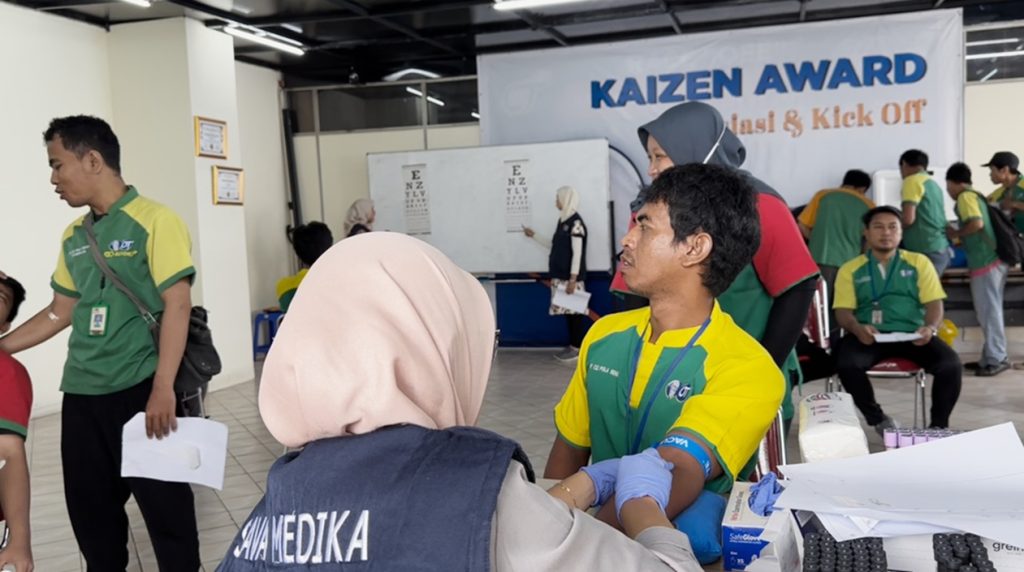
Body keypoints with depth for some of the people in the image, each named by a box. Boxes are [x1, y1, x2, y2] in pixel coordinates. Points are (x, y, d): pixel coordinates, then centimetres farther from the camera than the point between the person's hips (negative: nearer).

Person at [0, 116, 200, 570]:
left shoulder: (154, 221, -9)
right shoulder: (73, 236, 12)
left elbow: (177, 304, -15)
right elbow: (61, 311, 20)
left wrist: (162, 388, -20)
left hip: (139, 390, -7)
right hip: (82, 394, 7)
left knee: (164, 503, 2)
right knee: (89, 508, 15)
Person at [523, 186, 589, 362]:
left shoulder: (576, 222, -12)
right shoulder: (562, 221, 14)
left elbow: (577, 252, -15)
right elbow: (554, 247, 22)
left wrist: (573, 279, -19)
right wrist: (533, 236, 26)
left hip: (571, 276, -8)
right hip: (560, 275, 8)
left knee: (575, 310, -4)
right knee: (567, 311, 10)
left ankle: (578, 349, 1)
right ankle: (572, 346, 15)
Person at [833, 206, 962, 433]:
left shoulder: (919, 262, 16)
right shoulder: (850, 269, 13)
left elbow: (934, 303, 8)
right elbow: (843, 310, 3)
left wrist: (931, 327, -16)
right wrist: (857, 328, -21)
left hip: (911, 333, 1)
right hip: (869, 335, -1)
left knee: (950, 363, -26)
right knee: (846, 363, -33)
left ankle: (938, 426, -6)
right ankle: (879, 420, -11)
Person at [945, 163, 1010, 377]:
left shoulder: (965, 197, -7)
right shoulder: (976, 195, 21)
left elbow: (977, 224, -21)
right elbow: (982, 224, 20)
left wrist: (956, 234, -5)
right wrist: (960, 235, 18)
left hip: (985, 262, -9)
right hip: (993, 259, 9)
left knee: (988, 311, -6)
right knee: (989, 310, 12)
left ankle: (996, 359, -3)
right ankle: (991, 357, 16)